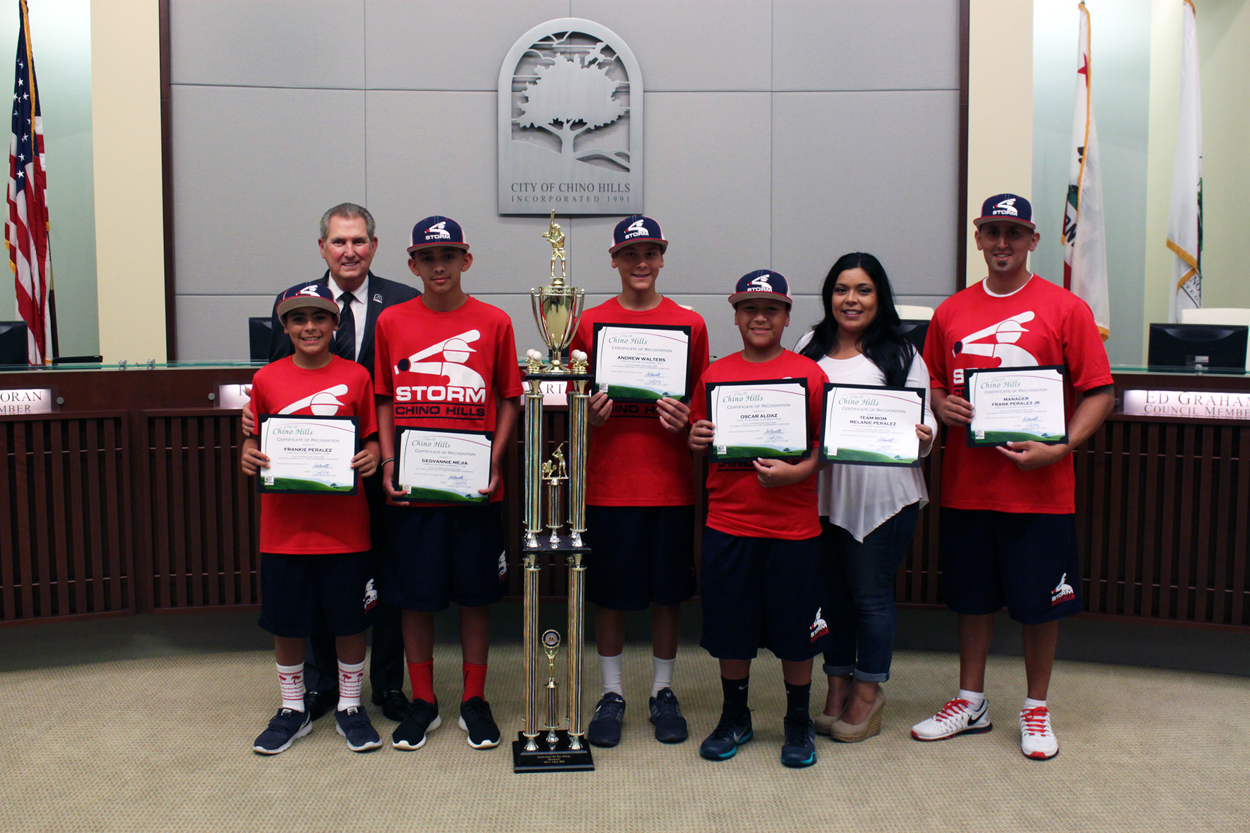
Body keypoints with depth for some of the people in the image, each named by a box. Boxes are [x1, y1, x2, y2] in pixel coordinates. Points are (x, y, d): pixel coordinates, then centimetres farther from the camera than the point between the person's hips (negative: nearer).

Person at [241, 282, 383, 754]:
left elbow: (371, 437, 6)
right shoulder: (267, 379, 3)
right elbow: (254, 439, 11)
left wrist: (372, 457, -14)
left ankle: (350, 708, 26)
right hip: (284, 525, 1)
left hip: (345, 525, -1)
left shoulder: (355, 377, 0)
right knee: (285, 623, 11)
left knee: (350, 620, 8)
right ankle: (293, 710, 29)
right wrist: (248, 456, -10)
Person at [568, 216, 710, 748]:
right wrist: (590, 414, -13)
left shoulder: (690, 325, 4)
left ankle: (663, 693, 25)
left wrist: (686, 421, -12)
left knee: (668, 593, 9)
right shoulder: (590, 323, 4)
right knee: (609, 593, 7)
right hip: (608, 483, 0)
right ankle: (611, 694, 23)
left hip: (670, 484, 1)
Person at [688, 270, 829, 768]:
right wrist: (695, 441, -8)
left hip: (793, 523, -2)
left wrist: (798, 471, -17)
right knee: (729, 628, 10)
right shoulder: (715, 374, 7)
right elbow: (699, 441, 15)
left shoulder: (809, 373, 0)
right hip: (728, 522, 2)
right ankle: (734, 718, 30)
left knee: (796, 631, 8)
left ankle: (798, 724, 27)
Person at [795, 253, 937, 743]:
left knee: (871, 593, 4)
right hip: (821, 491, 3)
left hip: (882, 494, -3)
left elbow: (923, 420, -1)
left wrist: (922, 436, -23)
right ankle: (837, 686, 27)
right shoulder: (810, 348, 11)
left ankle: (868, 692, 20)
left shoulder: (900, 354, 2)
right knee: (831, 590, 12)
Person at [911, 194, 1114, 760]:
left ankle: (1036, 709, 26)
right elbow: (933, 384, 17)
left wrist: (1060, 447, -18)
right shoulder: (951, 312, 7)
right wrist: (941, 405, -6)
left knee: (1040, 602, 7)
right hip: (967, 485, 3)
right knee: (973, 597, 13)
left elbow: (1099, 394, -4)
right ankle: (971, 702, 29)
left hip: (1040, 487, -3)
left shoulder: (1066, 309, -3)